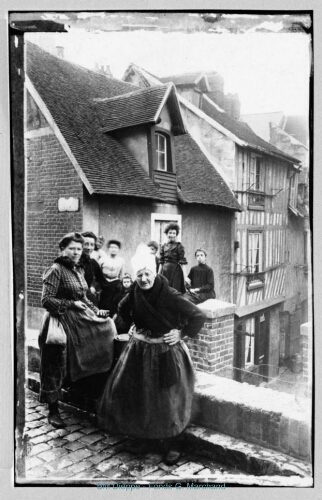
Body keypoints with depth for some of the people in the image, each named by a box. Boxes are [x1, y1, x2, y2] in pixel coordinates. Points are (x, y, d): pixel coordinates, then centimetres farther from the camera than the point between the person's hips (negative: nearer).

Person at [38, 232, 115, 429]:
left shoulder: (79, 270, 13)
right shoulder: (56, 270, -11)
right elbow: (46, 300, -17)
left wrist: (96, 310, 9)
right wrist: (71, 305, -21)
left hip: (82, 320, 8)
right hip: (62, 321, -8)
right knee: (56, 368, -1)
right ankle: (53, 411, 13)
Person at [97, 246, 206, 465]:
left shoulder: (170, 296, -23)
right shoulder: (134, 292, -6)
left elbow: (199, 316, -20)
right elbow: (123, 310, 17)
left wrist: (182, 333, -15)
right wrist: (134, 326, 7)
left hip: (166, 354, -5)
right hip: (140, 351, 5)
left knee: (168, 401, 4)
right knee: (135, 394, 12)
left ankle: (173, 446, 24)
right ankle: (142, 436, 35)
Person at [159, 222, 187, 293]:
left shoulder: (179, 246, -3)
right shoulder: (163, 246, 11)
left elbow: (182, 263, -9)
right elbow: (161, 263, 13)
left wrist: (185, 277, -16)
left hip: (175, 271, -4)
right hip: (165, 271, 4)